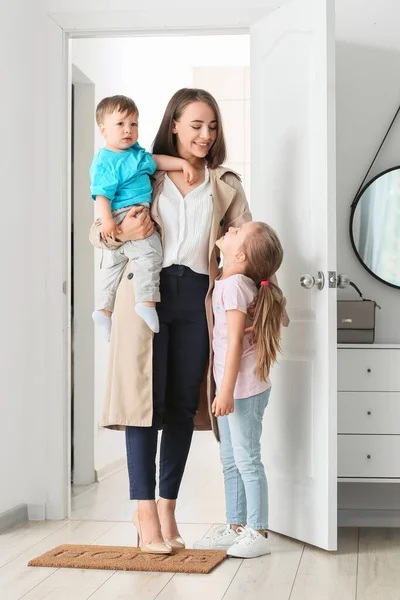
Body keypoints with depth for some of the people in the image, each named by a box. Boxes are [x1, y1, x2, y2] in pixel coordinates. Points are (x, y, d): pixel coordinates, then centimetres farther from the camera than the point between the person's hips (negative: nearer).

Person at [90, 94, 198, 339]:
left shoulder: (136, 152, 13)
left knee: (114, 264, 18)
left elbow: (155, 160, 26)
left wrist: (183, 163, 15)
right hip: (123, 216, -11)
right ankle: (146, 301, -29)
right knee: (150, 250, -27)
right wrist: (107, 221, -33)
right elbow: (101, 195, -20)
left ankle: (104, 309, 28)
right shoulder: (105, 162, -13)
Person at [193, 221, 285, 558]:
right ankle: (235, 527, 24)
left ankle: (257, 533, 4)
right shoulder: (226, 282, 9)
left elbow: (235, 341, -20)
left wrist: (226, 391, -20)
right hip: (232, 387, 10)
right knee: (231, 461, 15)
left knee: (247, 460, -3)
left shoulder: (235, 285, -18)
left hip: (244, 389, -10)